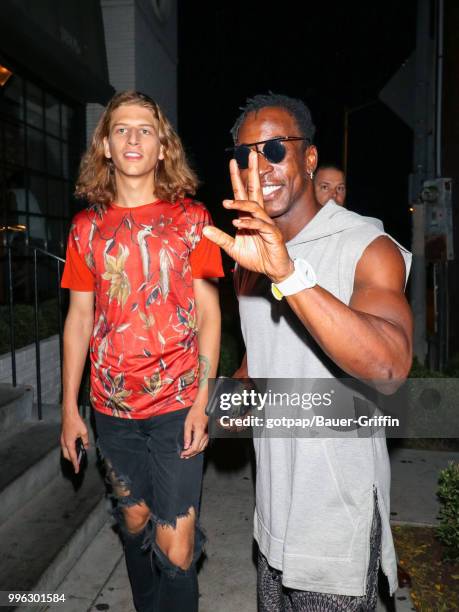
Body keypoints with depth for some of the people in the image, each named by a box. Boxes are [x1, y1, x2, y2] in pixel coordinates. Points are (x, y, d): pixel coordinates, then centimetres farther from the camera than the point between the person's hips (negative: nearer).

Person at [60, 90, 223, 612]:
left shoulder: (191, 218, -1)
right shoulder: (87, 226, 5)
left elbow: (208, 313, -3)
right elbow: (79, 318, 7)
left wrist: (202, 401, -10)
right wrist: (69, 408, 4)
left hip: (178, 404, -3)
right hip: (112, 407, 3)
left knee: (175, 545, -2)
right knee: (134, 519, 19)